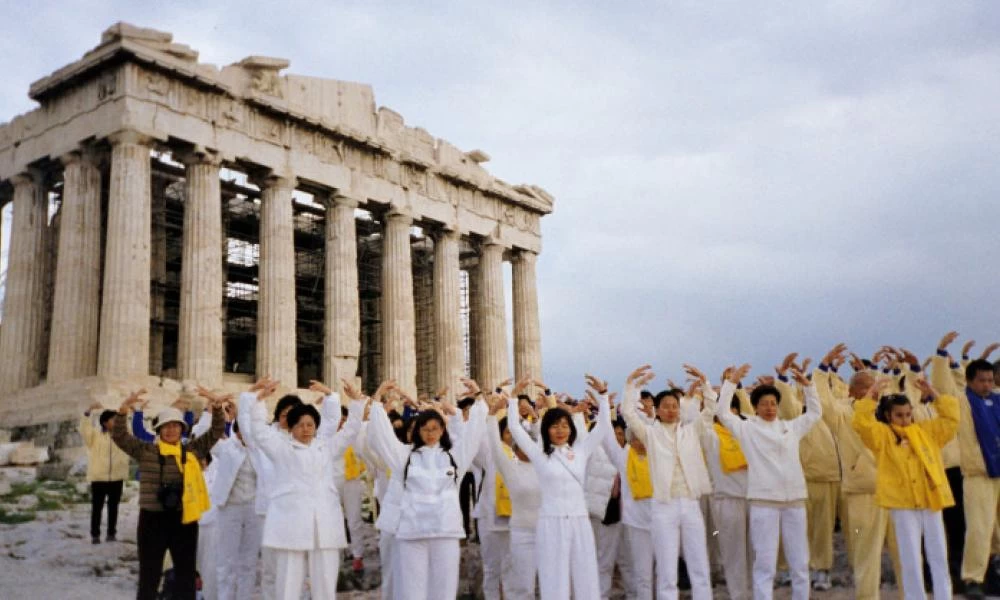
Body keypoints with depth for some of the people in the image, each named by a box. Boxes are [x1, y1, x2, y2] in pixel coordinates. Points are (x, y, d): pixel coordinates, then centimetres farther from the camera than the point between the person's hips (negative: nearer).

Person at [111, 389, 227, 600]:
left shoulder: (193, 450, 4)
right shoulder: (146, 450, 0)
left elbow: (216, 432, 3)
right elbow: (119, 436, -7)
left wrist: (217, 408, -14)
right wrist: (124, 408, -24)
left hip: (184, 521, 2)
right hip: (153, 520, -2)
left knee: (186, 576, 12)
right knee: (149, 576, 8)